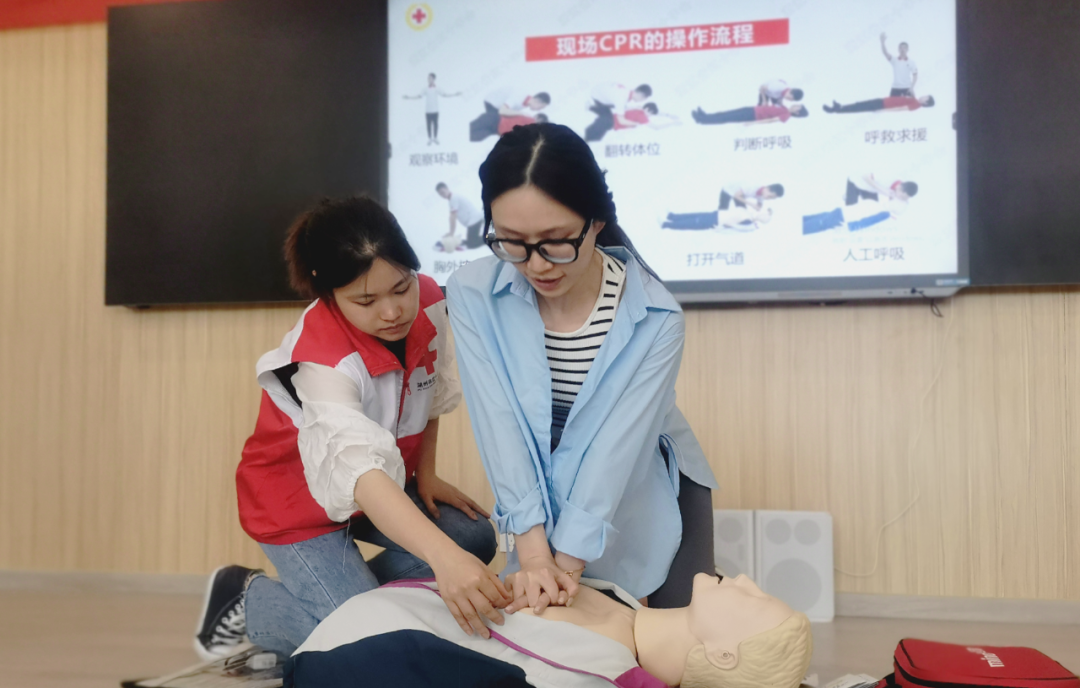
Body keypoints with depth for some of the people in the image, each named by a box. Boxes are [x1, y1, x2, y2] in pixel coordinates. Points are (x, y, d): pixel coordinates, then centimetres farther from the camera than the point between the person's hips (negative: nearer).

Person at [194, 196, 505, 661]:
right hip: (301, 499, -6)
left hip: (387, 487, 7)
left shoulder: (428, 302, -17)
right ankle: (245, 596, 7)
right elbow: (357, 469, -52)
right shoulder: (322, 355, -35)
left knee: (475, 539, -11)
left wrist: (425, 476, 0)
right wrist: (444, 557, -64)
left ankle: (348, 590, 7)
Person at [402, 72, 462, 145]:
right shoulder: (425, 90, 2)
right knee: (429, 125, 2)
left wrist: (455, 95, -5)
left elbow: (445, 95, 1)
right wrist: (409, 98, -2)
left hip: (435, 111, 0)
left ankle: (435, 139, 16)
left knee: (435, 125, 3)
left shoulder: (437, 89, 0)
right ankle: (430, 139, 11)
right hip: (427, 111, 0)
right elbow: (418, 96, 5)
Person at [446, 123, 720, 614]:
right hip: (546, 502, 1)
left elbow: (617, 446, -26)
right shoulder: (473, 296, -21)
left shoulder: (654, 318, -26)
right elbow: (500, 426, -24)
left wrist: (567, 562, -29)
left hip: (648, 502, -1)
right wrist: (534, 552, -29)